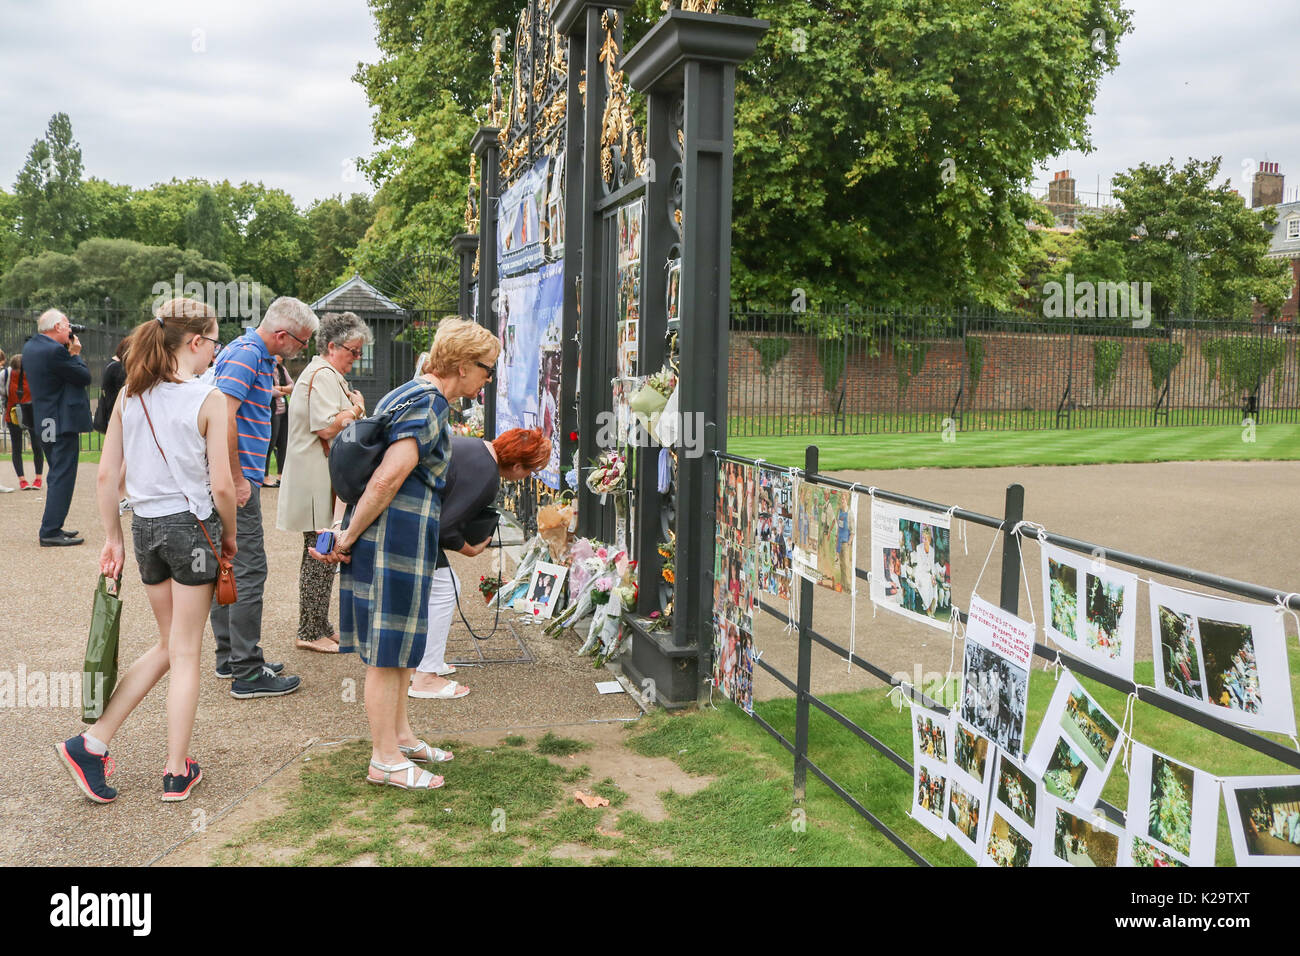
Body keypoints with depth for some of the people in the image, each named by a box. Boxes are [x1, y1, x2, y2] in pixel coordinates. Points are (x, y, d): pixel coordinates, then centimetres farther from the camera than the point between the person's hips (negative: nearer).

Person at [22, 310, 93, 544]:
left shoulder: (29, 347, 11)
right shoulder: (55, 351, -18)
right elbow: (85, 377, -13)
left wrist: (68, 353, 8)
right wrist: (75, 353, 0)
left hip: (43, 422, 10)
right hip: (63, 423, -10)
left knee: (57, 476, 18)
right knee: (63, 477, -6)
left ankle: (52, 527, 23)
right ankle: (50, 533, -7)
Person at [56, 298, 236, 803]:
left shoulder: (130, 396, 4)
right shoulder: (208, 399, -13)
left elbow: (106, 475, 4)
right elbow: (221, 486, -14)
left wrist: (113, 538, 12)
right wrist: (229, 536, 2)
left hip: (145, 527, 6)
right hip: (191, 524, -5)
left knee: (168, 646, 21)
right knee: (185, 653, 6)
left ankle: (92, 741, 14)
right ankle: (177, 772, 16)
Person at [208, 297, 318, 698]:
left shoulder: (256, 355, 17)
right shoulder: (245, 354, -15)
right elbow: (224, 418, -23)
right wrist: (237, 479, -21)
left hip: (233, 479, 11)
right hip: (236, 479, -11)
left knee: (228, 567, 15)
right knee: (248, 571, -8)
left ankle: (230, 658, 24)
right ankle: (247, 673, -3)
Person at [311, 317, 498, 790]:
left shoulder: (410, 394, 18)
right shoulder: (429, 406, -16)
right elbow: (387, 480, -23)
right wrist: (348, 538, -16)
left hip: (396, 536, 10)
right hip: (397, 536, -10)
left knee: (399, 643, 19)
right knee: (388, 651, -1)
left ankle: (399, 736, 32)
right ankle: (385, 759, 9)